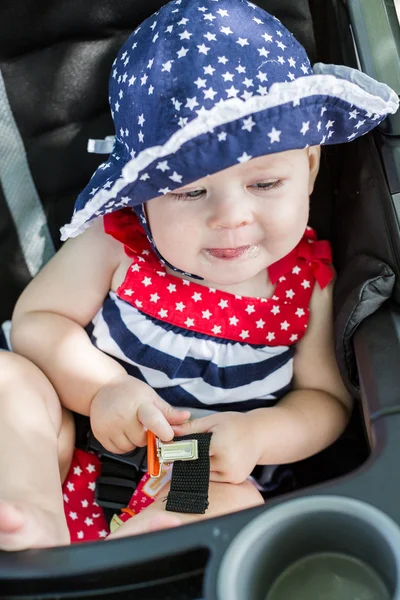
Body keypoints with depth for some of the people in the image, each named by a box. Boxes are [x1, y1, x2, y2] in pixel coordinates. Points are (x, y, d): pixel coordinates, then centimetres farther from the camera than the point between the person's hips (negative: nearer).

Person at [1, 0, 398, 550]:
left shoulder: (308, 278, -11)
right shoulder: (116, 242, -15)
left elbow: (326, 399, -4)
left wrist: (258, 434, -26)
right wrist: (100, 386, -26)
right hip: (85, 441, 1)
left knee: (236, 503, -32)